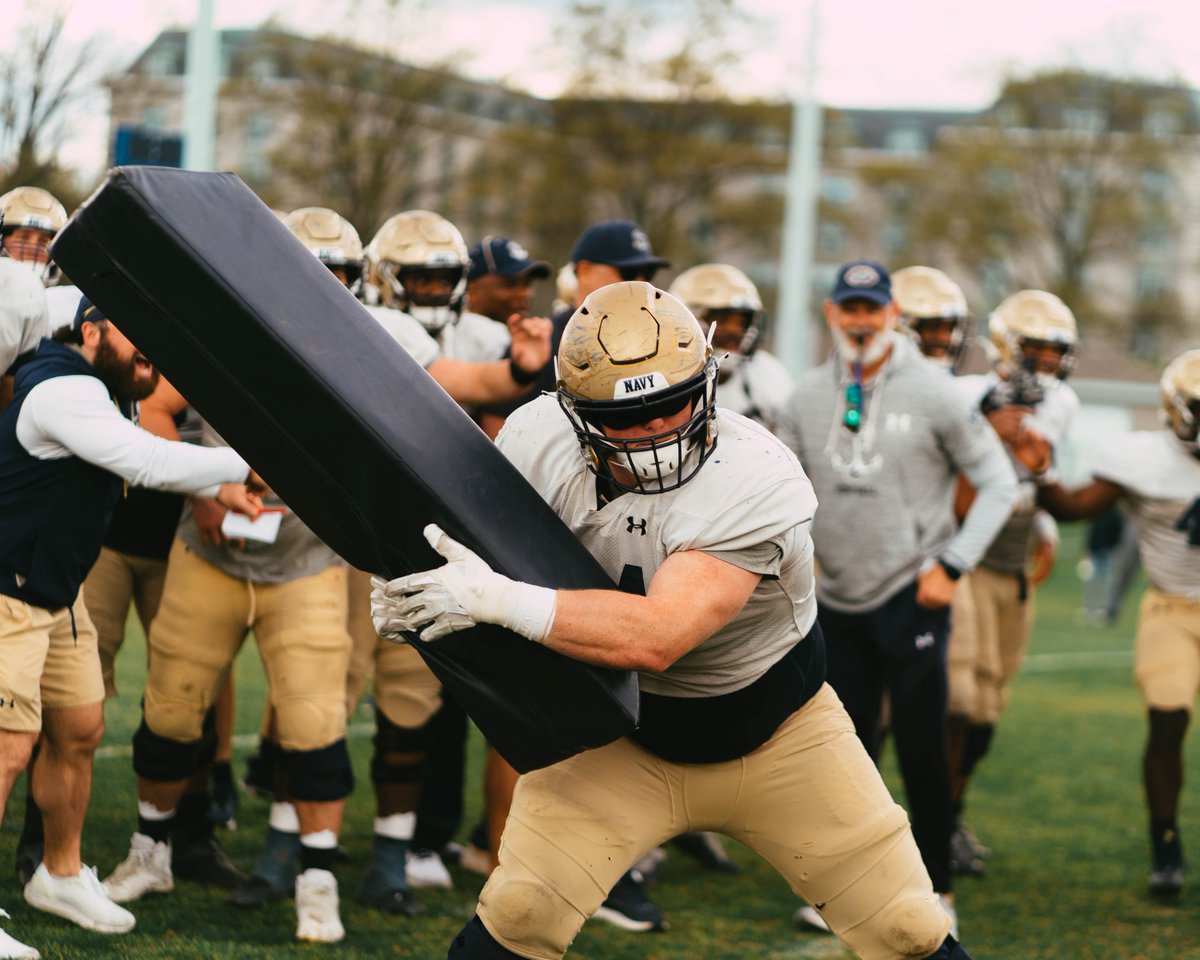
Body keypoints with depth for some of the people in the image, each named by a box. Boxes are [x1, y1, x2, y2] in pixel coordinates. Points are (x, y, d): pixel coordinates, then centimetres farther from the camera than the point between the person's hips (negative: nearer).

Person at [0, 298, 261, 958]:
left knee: (79, 731, 16)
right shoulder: (63, 391, -25)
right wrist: (246, 466, -25)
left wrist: (219, 489, 10)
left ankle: (61, 874, 32)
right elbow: (150, 464, -32)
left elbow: (143, 458, 24)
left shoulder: (110, 390, 8)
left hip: (56, 590, 10)